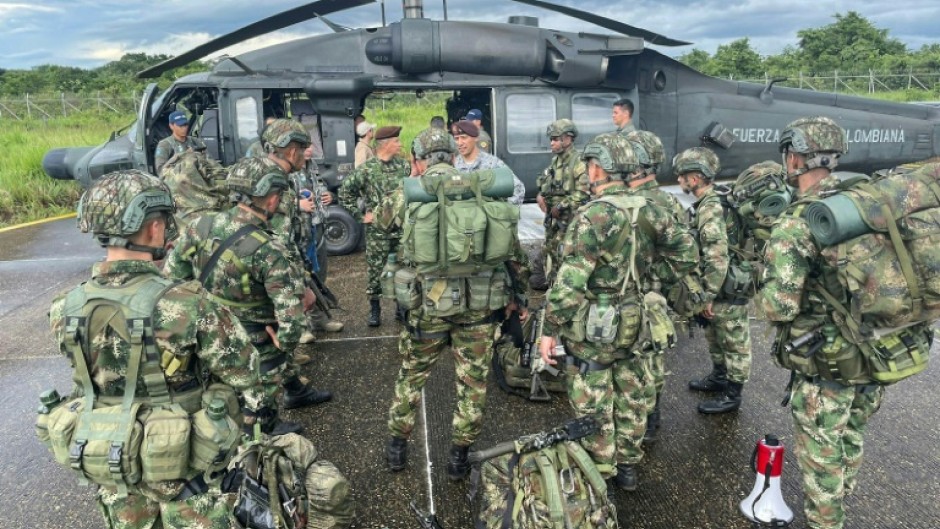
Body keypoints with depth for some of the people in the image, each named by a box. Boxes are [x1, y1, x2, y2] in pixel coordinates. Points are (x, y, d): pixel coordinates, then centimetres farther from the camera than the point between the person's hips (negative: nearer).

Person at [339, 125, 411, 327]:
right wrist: (361, 215, -5)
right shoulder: (366, 170, -8)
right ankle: (374, 309, 19)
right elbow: (345, 192, -4)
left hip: (403, 229, 3)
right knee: (376, 272, 4)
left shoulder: (404, 165, 3)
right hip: (377, 231, -3)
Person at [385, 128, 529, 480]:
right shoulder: (481, 192, 2)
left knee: (412, 376, 21)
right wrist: (518, 295, 11)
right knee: (473, 382, 16)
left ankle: (397, 446, 34)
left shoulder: (408, 194, -2)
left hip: (428, 303, 0)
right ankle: (459, 456, 26)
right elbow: (512, 247, 2)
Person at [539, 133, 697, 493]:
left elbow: (569, 283, -23)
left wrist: (550, 331, -15)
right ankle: (627, 467, 36)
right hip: (636, 325, 7)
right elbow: (687, 254, 8)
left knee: (593, 409, 9)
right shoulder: (649, 211, 0)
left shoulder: (593, 216, -21)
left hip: (594, 331, -6)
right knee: (631, 400, 20)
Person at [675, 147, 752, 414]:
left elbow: (718, 258, -30)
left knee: (734, 342, 6)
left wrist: (708, 296, -23)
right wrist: (708, 293, 21)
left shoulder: (711, 209, -25)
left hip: (728, 291, -10)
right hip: (719, 288, 10)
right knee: (715, 337, 24)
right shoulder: (709, 203, 6)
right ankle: (718, 377, 42)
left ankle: (732, 395, 18)